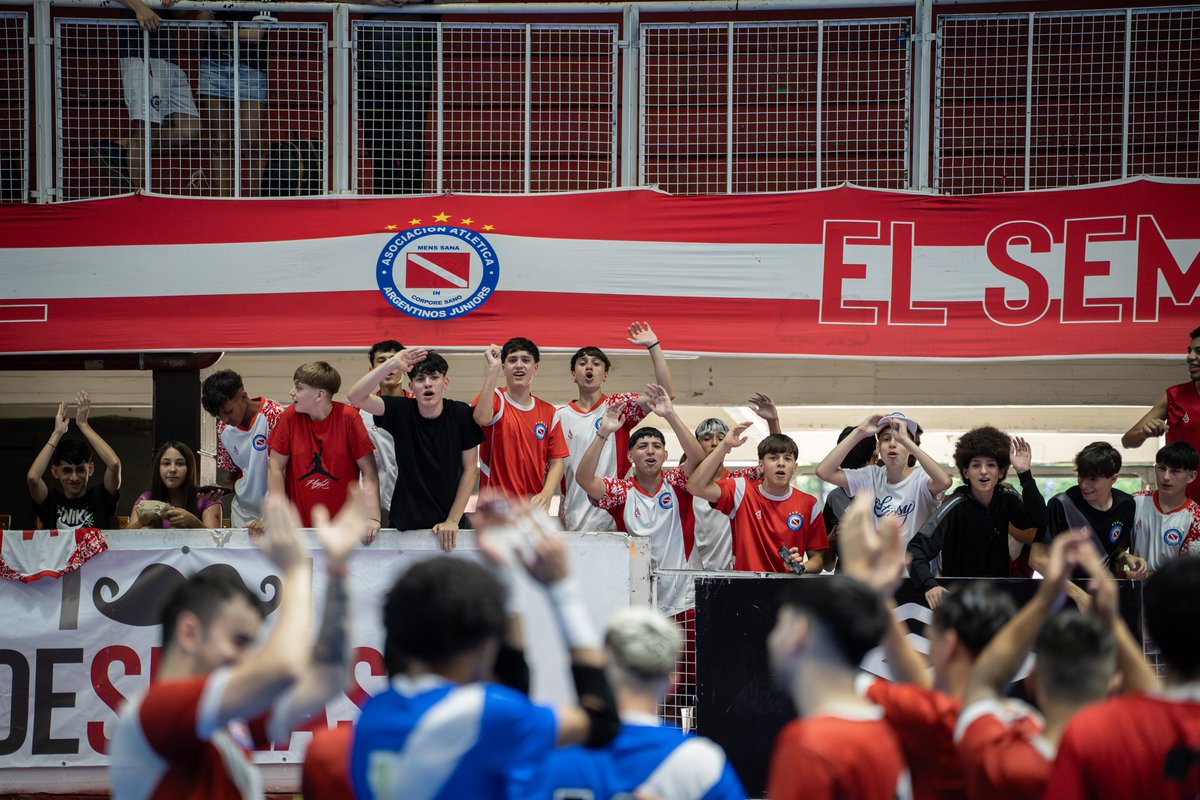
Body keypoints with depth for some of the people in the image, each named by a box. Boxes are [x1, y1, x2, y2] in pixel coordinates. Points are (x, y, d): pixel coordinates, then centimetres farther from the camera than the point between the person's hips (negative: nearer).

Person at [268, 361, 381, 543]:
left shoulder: (349, 417, -6)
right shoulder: (291, 416, -2)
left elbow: (368, 471, -7)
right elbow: (276, 468, 2)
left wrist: (372, 518, -18)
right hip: (299, 524, 1)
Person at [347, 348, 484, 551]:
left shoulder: (461, 414, -7)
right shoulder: (401, 410, -7)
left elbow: (470, 469, -3)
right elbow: (355, 396, -19)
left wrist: (453, 520, -8)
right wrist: (391, 364, -28)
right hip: (404, 522, 0)